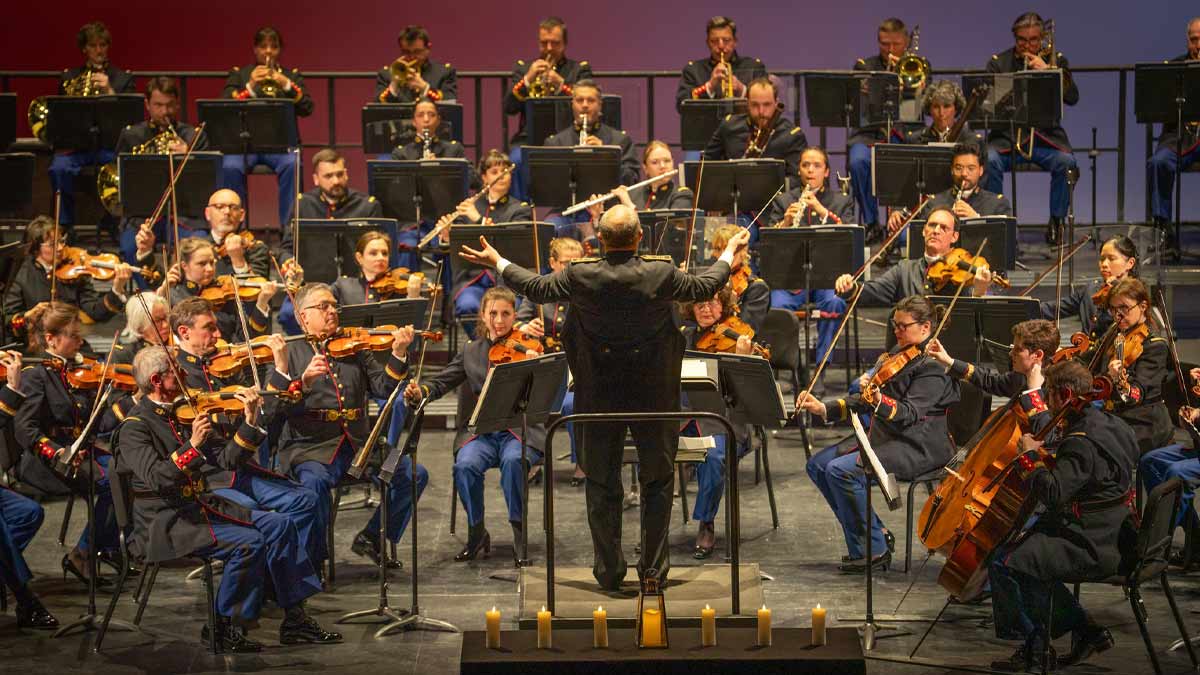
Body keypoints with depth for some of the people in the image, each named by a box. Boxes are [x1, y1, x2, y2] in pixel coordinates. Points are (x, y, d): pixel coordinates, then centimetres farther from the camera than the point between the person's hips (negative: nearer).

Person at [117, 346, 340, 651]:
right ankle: (220, 627, -12)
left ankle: (295, 620, -1)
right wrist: (192, 445, -35)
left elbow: (224, 461, 11)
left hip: (200, 507, 8)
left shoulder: (178, 416, 14)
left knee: (279, 524, -4)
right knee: (249, 542, -25)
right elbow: (157, 479, -26)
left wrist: (250, 423, 1)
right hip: (166, 523, -8)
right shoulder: (134, 428, -11)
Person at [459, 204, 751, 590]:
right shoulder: (661, 274, -15)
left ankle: (609, 572, 16)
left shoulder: (580, 277, -14)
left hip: (600, 397, 0)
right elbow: (705, 286, 4)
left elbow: (536, 288, 4)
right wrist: (730, 252, 23)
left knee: (602, 486, 12)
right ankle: (654, 567, 15)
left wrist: (497, 262, 20)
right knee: (658, 481, 14)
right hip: (653, 398, 0)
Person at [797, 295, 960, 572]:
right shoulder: (898, 353, 14)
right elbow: (864, 402, 15)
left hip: (917, 447, -10)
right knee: (818, 465, -1)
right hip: (884, 435, 10)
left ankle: (873, 549, -10)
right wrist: (824, 408, 2)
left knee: (841, 470, -24)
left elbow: (909, 414, -24)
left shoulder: (933, 365, -14)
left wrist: (878, 399, -43)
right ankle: (878, 534, 4)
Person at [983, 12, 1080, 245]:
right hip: (1007, 136, 0)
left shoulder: (1056, 60, 13)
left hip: (1046, 136, 0)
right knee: (989, 161, -31)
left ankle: (1056, 222, -12)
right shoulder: (998, 62, 11)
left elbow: (1072, 97, 0)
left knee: (1066, 162, -29)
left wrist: (1046, 70, -9)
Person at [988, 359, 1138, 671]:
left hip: (1092, 546, -11)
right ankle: (1087, 630, 20)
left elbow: (1053, 493, -30)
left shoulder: (1082, 443, -23)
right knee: (1028, 560, 23)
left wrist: (1029, 456, -16)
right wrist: (1045, 453, 11)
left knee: (1004, 564, -13)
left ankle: (1035, 646, 2)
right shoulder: (1108, 423, 9)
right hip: (1112, 537, 11)